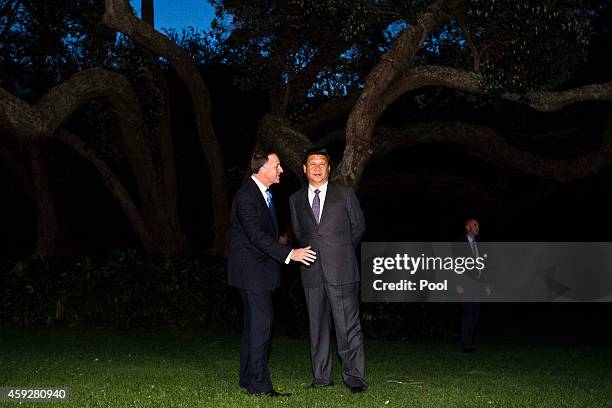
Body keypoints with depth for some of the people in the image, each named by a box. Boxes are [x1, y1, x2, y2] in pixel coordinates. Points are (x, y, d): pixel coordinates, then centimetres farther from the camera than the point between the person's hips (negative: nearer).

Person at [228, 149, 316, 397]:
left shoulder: (265, 193, 12)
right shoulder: (245, 197, -19)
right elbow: (257, 236, -26)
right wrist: (289, 253, -30)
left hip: (261, 268, 10)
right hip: (251, 269, -10)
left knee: (253, 323, 14)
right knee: (261, 322, -11)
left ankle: (247, 379, 22)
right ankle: (259, 384, -7)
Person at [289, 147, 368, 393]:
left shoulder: (345, 194, 4)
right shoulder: (296, 200, 11)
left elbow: (358, 226, 13)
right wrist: (312, 250, 13)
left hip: (341, 271, -3)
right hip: (312, 271, 3)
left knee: (348, 325, -4)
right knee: (317, 326, 8)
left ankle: (354, 377, 4)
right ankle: (321, 377, 17)